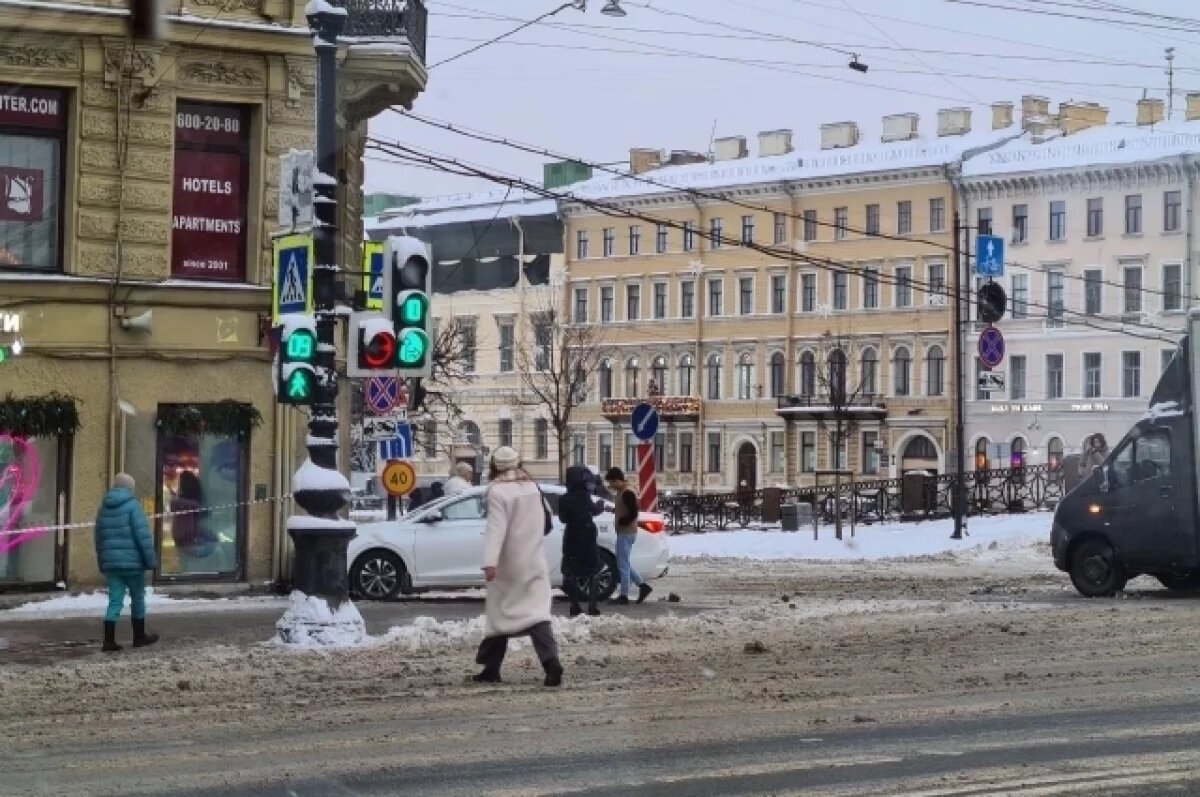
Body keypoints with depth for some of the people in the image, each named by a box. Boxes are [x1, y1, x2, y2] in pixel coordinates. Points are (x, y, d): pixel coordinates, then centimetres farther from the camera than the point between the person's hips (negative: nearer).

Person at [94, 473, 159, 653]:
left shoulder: (104, 507, 11)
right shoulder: (132, 505, -9)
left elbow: (99, 538, 16)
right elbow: (143, 535, -15)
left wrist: (102, 562, 23)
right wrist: (151, 560, -10)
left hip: (110, 562, 5)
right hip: (132, 561, -5)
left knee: (115, 600, 5)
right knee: (138, 597, 11)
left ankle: (109, 641, -5)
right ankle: (139, 636, 21)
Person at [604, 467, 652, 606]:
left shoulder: (627, 493, -16)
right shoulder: (622, 492, 15)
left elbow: (633, 513, -22)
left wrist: (620, 522, -16)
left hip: (626, 533, -10)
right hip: (624, 533, 10)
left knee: (623, 564, -5)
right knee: (624, 564, 14)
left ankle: (624, 596, -1)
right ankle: (643, 585, 16)